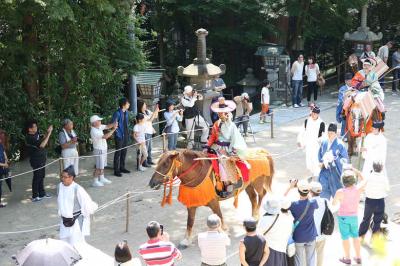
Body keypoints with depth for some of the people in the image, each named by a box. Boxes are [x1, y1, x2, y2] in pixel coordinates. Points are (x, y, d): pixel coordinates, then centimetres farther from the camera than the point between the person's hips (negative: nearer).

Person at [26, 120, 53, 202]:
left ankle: (42, 193, 27)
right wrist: (49, 134, -29)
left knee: (41, 176, 16)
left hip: (41, 159, 9)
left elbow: (42, 138, 18)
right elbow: (42, 145, -32)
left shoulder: (36, 134, 3)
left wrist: (47, 132, -1)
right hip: (36, 160, -9)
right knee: (37, 177, -2)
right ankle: (35, 196, 7)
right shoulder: (30, 138, -25)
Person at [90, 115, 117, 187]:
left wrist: (114, 124, -17)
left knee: (102, 166, 18)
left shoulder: (99, 127, 1)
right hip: (99, 151, -9)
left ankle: (102, 179, 29)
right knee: (99, 167, -4)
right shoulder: (94, 131, -26)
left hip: (103, 149, 9)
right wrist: (113, 130, -27)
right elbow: (105, 136, -32)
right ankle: (95, 182, 3)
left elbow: (107, 126, 3)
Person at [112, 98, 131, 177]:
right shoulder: (117, 113, -17)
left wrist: (128, 132, 13)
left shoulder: (126, 112, 8)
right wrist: (118, 133, -16)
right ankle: (116, 170, 4)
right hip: (120, 136, -8)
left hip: (126, 135, 8)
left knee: (124, 152, 16)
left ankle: (122, 168, 28)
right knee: (118, 153, -2)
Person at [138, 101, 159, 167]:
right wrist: (154, 112, -18)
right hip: (145, 133, -8)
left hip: (150, 132, 8)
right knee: (145, 148, -4)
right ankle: (144, 162, 2)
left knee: (149, 148, 17)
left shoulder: (147, 111, 7)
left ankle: (149, 160, 27)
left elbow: (155, 116, 13)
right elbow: (150, 119, -20)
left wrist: (156, 111, -3)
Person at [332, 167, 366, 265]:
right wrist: (355, 170, 3)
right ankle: (358, 257, 29)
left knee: (345, 237, 13)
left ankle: (347, 258, 26)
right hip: (354, 216, 3)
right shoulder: (358, 189, -17)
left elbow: (334, 203, -8)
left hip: (343, 217, -3)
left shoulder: (340, 192, -26)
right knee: (355, 236, 21)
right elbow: (363, 180, 6)